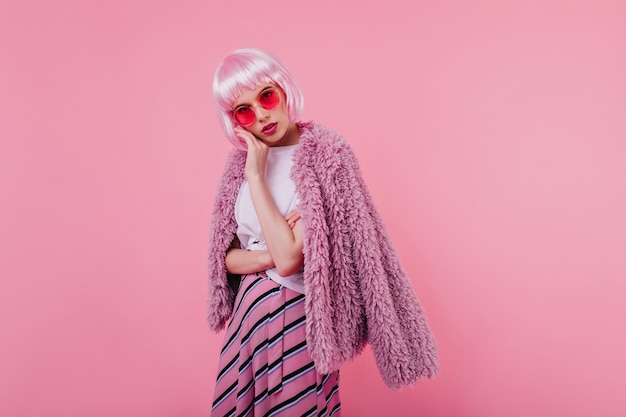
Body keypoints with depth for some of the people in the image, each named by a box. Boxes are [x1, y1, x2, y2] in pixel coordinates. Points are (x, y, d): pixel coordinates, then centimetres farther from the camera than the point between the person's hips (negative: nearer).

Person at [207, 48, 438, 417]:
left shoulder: (327, 155, -17)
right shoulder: (241, 161, 1)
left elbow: (289, 259, -25)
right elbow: (227, 256, 3)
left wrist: (257, 175, -21)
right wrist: (268, 256, -17)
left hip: (298, 316, -5)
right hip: (249, 307, 6)